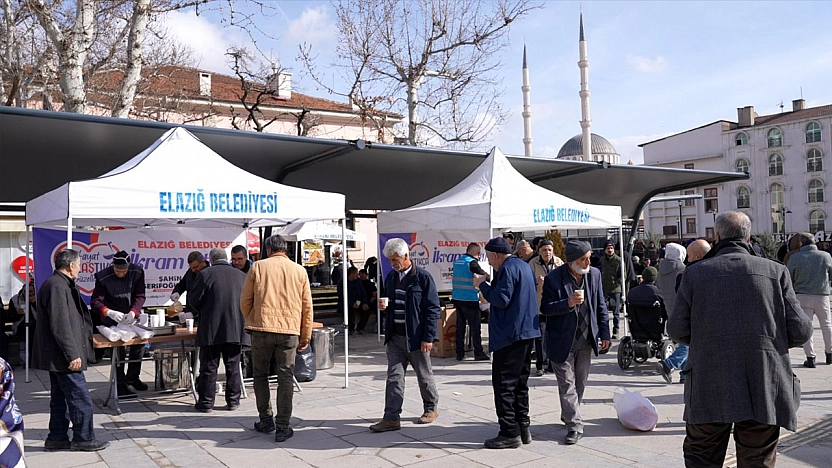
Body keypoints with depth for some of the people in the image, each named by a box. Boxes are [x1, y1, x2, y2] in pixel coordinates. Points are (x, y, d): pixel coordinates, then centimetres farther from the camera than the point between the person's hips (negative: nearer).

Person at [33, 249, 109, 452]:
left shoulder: (58, 284, 13)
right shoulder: (57, 286, -19)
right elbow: (60, 326, -24)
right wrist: (72, 355, -22)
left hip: (57, 357, 11)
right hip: (63, 356, -11)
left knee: (60, 398, 16)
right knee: (80, 399, -3)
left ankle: (57, 438, 23)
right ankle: (83, 439, 5)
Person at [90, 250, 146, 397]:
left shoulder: (137, 272, -11)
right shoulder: (103, 277, -19)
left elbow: (140, 296, -9)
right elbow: (95, 302, -17)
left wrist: (133, 312, -27)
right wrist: (109, 312, -36)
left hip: (131, 317, 4)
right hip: (112, 320, -4)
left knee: (139, 341, 7)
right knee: (118, 349, -8)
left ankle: (132, 377, 28)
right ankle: (120, 385, 0)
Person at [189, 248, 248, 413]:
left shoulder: (206, 274, -6)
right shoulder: (242, 275, 4)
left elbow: (194, 299, -3)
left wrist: (199, 313, 18)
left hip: (211, 330, -3)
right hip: (236, 329, 3)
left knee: (208, 367, 5)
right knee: (233, 366, 11)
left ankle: (206, 402, 11)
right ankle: (233, 400, 16)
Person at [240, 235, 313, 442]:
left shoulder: (258, 267, 2)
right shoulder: (299, 271, 6)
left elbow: (245, 301, 5)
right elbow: (307, 306, 8)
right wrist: (306, 336, 15)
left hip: (261, 328, -1)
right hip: (289, 330, 1)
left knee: (260, 375, 15)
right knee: (286, 378, 5)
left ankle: (266, 420, 21)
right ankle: (282, 427, 5)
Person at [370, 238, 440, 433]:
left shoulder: (423, 277, -11)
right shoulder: (391, 277, 9)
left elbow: (432, 309, -11)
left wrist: (428, 337, -15)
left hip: (416, 337, -5)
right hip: (395, 336, 5)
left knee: (424, 375, 11)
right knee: (394, 376, 2)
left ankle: (431, 407, 31)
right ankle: (391, 418, 4)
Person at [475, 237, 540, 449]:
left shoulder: (508, 268, -14)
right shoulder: (524, 265, 17)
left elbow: (501, 299, -21)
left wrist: (482, 284, -8)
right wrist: (490, 283, 13)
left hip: (511, 334, -10)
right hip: (527, 331, 10)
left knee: (503, 384, -5)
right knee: (520, 382, 16)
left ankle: (510, 433, -3)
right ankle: (523, 428, 21)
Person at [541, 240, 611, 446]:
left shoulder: (594, 274, 0)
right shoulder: (554, 278, -15)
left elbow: (601, 306, 8)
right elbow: (545, 307, -14)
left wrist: (604, 334, 6)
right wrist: (568, 303, -28)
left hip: (586, 340, 5)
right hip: (562, 341, -5)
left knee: (580, 383, 17)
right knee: (567, 384, -2)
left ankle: (568, 415, 36)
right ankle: (574, 425, 5)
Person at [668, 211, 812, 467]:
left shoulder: (695, 273, -2)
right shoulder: (775, 271, -2)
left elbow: (678, 331, -2)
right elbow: (800, 332, -3)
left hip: (709, 390, 0)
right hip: (764, 389, 1)